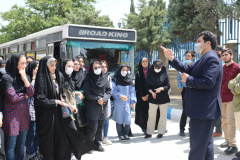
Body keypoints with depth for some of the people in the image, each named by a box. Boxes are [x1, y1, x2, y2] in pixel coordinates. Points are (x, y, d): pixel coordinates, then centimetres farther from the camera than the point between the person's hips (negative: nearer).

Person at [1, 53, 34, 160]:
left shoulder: (22, 76, 10)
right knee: (11, 145, 4)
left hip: (24, 114, 6)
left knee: (21, 143, 13)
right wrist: (25, 95, -1)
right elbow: (12, 97, -18)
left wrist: (24, 78, -10)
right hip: (12, 115, -6)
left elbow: (31, 93, -1)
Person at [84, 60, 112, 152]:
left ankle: (96, 143, 24)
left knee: (100, 126, 9)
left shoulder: (104, 77, 10)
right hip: (92, 106, -4)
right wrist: (97, 99, -13)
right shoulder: (89, 78, -2)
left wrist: (104, 98, -9)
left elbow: (109, 90, 9)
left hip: (103, 106, 4)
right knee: (93, 127, -6)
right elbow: (86, 93, -6)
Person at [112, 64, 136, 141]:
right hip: (118, 103, -2)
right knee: (119, 119, 2)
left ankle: (126, 134, 14)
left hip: (127, 102, 2)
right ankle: (120, 135, 14)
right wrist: (120, 96, -18)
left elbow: (132, 91, 10)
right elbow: (113, 91, -3)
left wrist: (132, 101, 2)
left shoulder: (129, 79, 11)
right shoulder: (115, 79, 1)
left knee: (128, 119, -3)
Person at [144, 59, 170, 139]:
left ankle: (161, 132, 15)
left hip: (163, 97, 0)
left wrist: (161, 88, -22)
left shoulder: (165, 73, 0)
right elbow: (147, 85, 3)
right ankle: (149, 132, 9)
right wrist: (152, 92, -15)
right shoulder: (150, 73, 3)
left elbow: (168, 85, -3)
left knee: (163, 115, 5)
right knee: (151, 115, 1)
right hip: (153, 98, 1)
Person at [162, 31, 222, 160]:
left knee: (197, 146, -2)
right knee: (206, 144, 20)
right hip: (204, 110, 11)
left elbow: (208, 82, -28)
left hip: (204, 111, -11)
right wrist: (171, 58, 11)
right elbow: (187, 70, 18)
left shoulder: (211, 59, -17)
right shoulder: (204, 59, 16)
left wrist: (188, 79, -16)